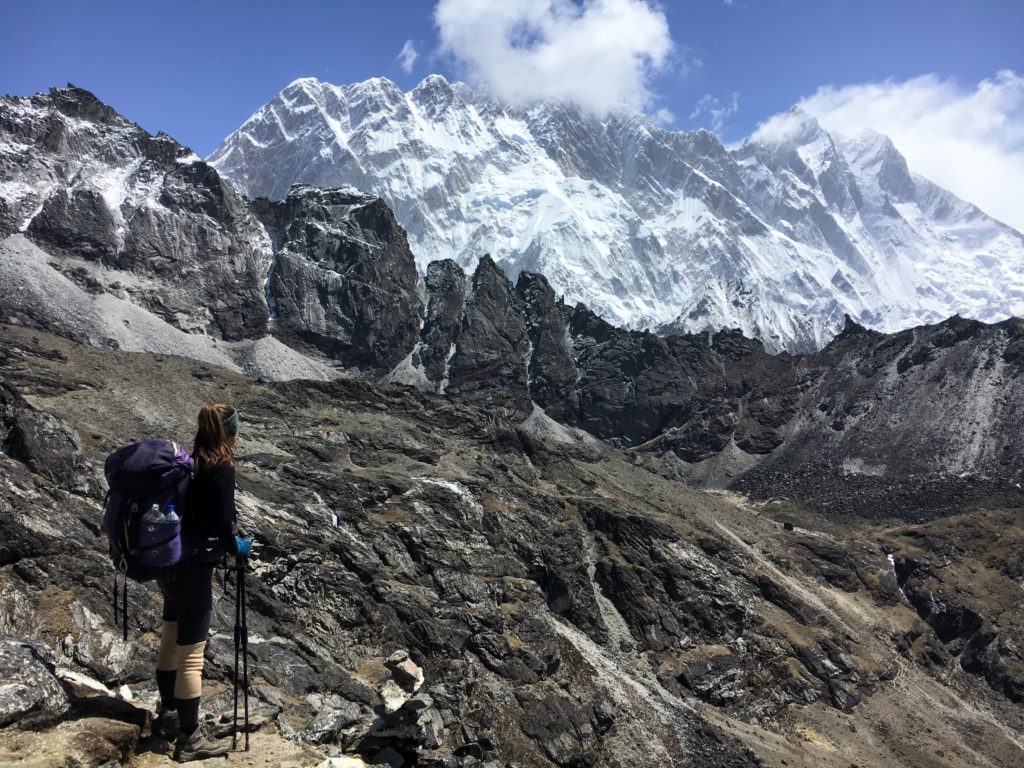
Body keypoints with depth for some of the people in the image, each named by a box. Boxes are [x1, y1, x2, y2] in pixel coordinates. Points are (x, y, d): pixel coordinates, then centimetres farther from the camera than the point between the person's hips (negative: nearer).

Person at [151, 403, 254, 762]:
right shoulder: (222, 468, -17)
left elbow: (182, 511, 10)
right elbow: (222, 522, -18)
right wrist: (237, 547, 1)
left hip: (168, 561, 8)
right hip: (192, 568, -8)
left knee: (171, 643, 22)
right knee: (191, 655, 2)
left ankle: (168, 715, 39)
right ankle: (190, 739, 13)